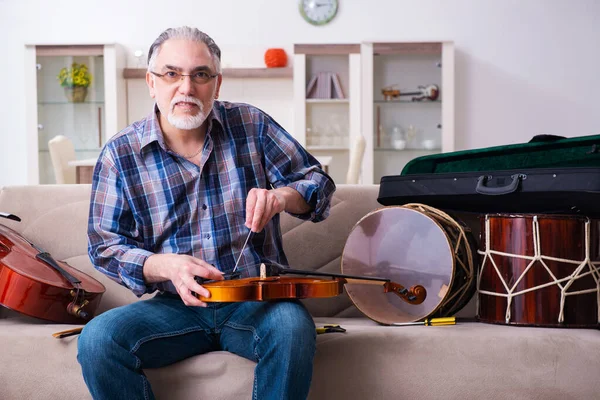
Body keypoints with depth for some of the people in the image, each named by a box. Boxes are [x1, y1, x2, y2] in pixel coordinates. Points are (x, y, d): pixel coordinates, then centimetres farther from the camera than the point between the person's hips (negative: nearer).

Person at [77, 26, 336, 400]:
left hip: (256, 299, 0)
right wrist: (166, 267, -19)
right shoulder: (120, 154, 0)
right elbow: (106, 245, 1)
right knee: (97, 339, -26)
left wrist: (282, 196, -19)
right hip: (177, 306, 1)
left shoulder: (251, 125, 2)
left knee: (292, 326, -34)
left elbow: (318, 183, 5)